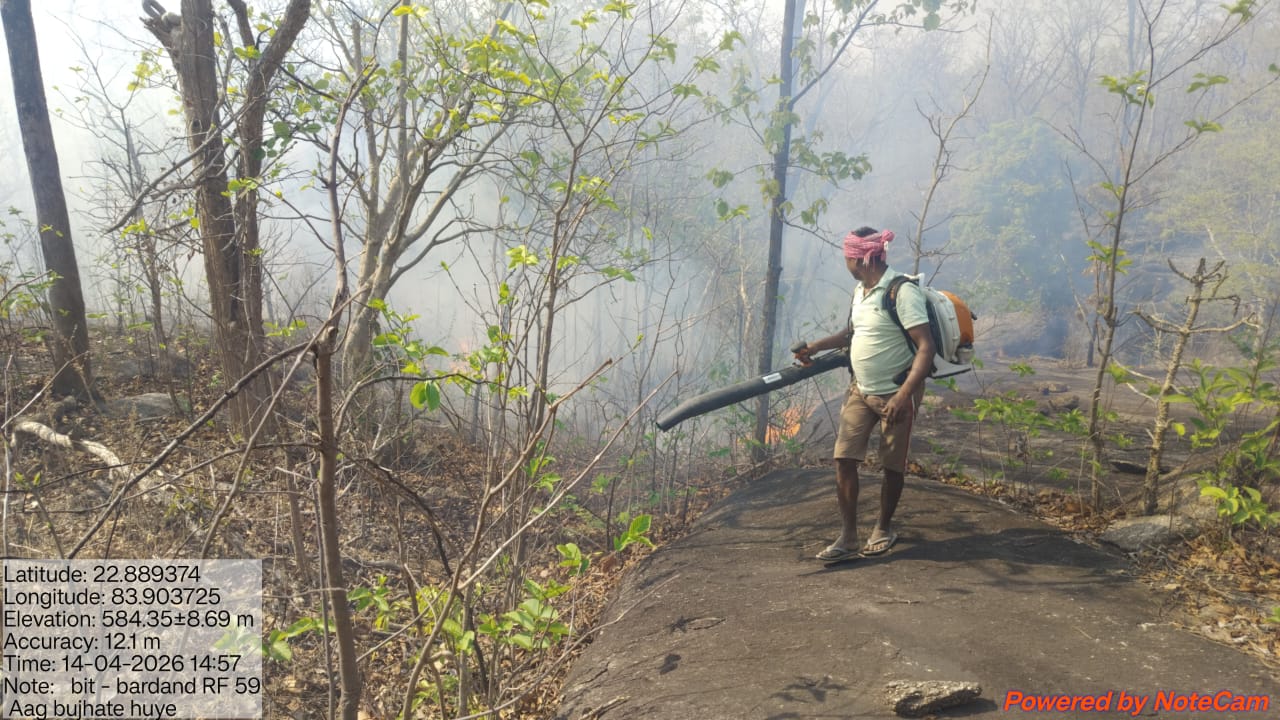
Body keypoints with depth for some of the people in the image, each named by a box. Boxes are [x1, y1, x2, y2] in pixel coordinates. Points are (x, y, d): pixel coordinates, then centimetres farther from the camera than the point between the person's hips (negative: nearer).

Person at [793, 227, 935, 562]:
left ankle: (883, 528, 30)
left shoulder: (903, 291, -19)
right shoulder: (860, 290, 7)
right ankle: (848, 538, 5)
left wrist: (903, 395, -31)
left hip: (896, 393, -7)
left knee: (893, 465, 9)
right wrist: (815, 346, 10)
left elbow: (926, 347, -23)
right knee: (844, 459, -2)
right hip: (860, 390, 7)